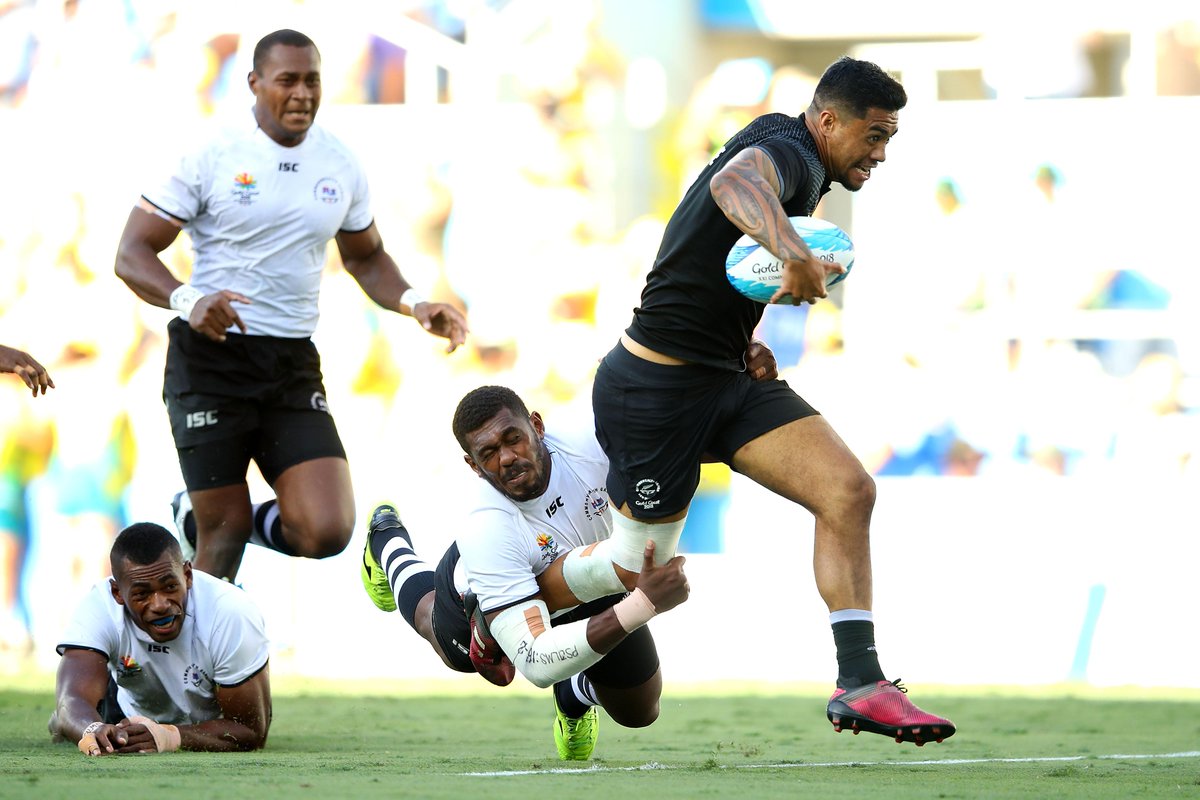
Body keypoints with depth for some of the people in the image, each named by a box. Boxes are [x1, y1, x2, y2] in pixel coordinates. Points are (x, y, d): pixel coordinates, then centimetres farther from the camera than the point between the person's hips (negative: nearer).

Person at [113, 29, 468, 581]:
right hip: (210, 356, -4)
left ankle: (196, 516, 19)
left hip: (293, 364, 4)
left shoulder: (340, 166, 8)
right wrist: (188, 299, -26)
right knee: (224, 529, -3)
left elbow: (366, 257, 24)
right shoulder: (211, 159, -6)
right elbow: (132, 255, -7)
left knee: (327, 531, -10)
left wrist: (413, 304, 4)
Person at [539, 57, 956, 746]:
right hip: (658, 385, -9)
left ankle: (860, 684, -12)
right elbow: (734, 184, -45)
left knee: (849, 490, -10)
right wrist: (792, 252, -61)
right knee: (641, 562, 4)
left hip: (729, 377, 9)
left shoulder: (798, 164, 13)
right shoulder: (791, 152, -19)